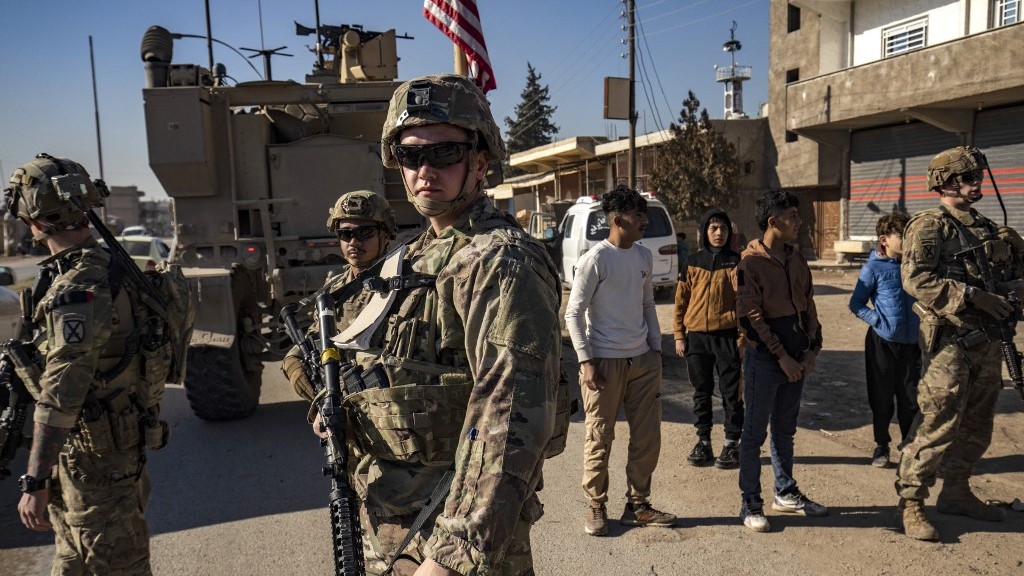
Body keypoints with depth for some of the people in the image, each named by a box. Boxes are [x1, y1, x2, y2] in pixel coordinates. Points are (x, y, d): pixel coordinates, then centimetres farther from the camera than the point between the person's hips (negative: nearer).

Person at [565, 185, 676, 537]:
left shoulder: (644, 257, 10)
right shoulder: (596, 259, -11)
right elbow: (573, 313, -10)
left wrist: (656, 349, 14)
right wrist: (586, 361, -14)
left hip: (642, 360, 7)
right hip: (605, 362, -6)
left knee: (648, 438, 10)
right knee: (599, 440, 3)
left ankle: (637, 505, 25)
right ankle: (596, 507, 19)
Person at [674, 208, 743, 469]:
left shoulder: (735, 261, 1)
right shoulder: (693, 262, 6)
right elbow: (681, 299, 8)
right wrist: (679, 335, 4)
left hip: (727, 335, -2)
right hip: (697, 336, 2)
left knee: (731, 392, 3)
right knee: (701, 392, 10)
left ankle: (732, 444, 15)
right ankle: (703, 443, 21)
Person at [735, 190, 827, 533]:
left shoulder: (796, 259, 11)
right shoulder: (750, 262, -11)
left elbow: (808, 306, 14)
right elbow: (750, 317, -15)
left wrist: (811, 350, 2)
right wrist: (781, 356, -15)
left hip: (796, 359, 7)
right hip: (764, 360, -7)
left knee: (785, 430, 17)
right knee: (755, 433, 1)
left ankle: (786, 494, 31)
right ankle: (750, 504, 10)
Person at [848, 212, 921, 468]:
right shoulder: (874, 268, -8)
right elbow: (856, 303, -4)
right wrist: (880, 321, -14)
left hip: (911, 341, 4)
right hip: (883, 341, -3)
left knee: (910, 397, 10)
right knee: (882, 397, 7)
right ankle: (881, 445, 23)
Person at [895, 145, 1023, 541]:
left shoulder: (986, 228, 16)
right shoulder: (929, 226, -8)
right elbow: (915, 279, -21)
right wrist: (974, 296, -22)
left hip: (987, 341, 8)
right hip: (950, 341, -8)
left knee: (977, 426, 16)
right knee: (938, 425, -8)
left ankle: (956, 493, 30)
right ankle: (910, 504, 2)